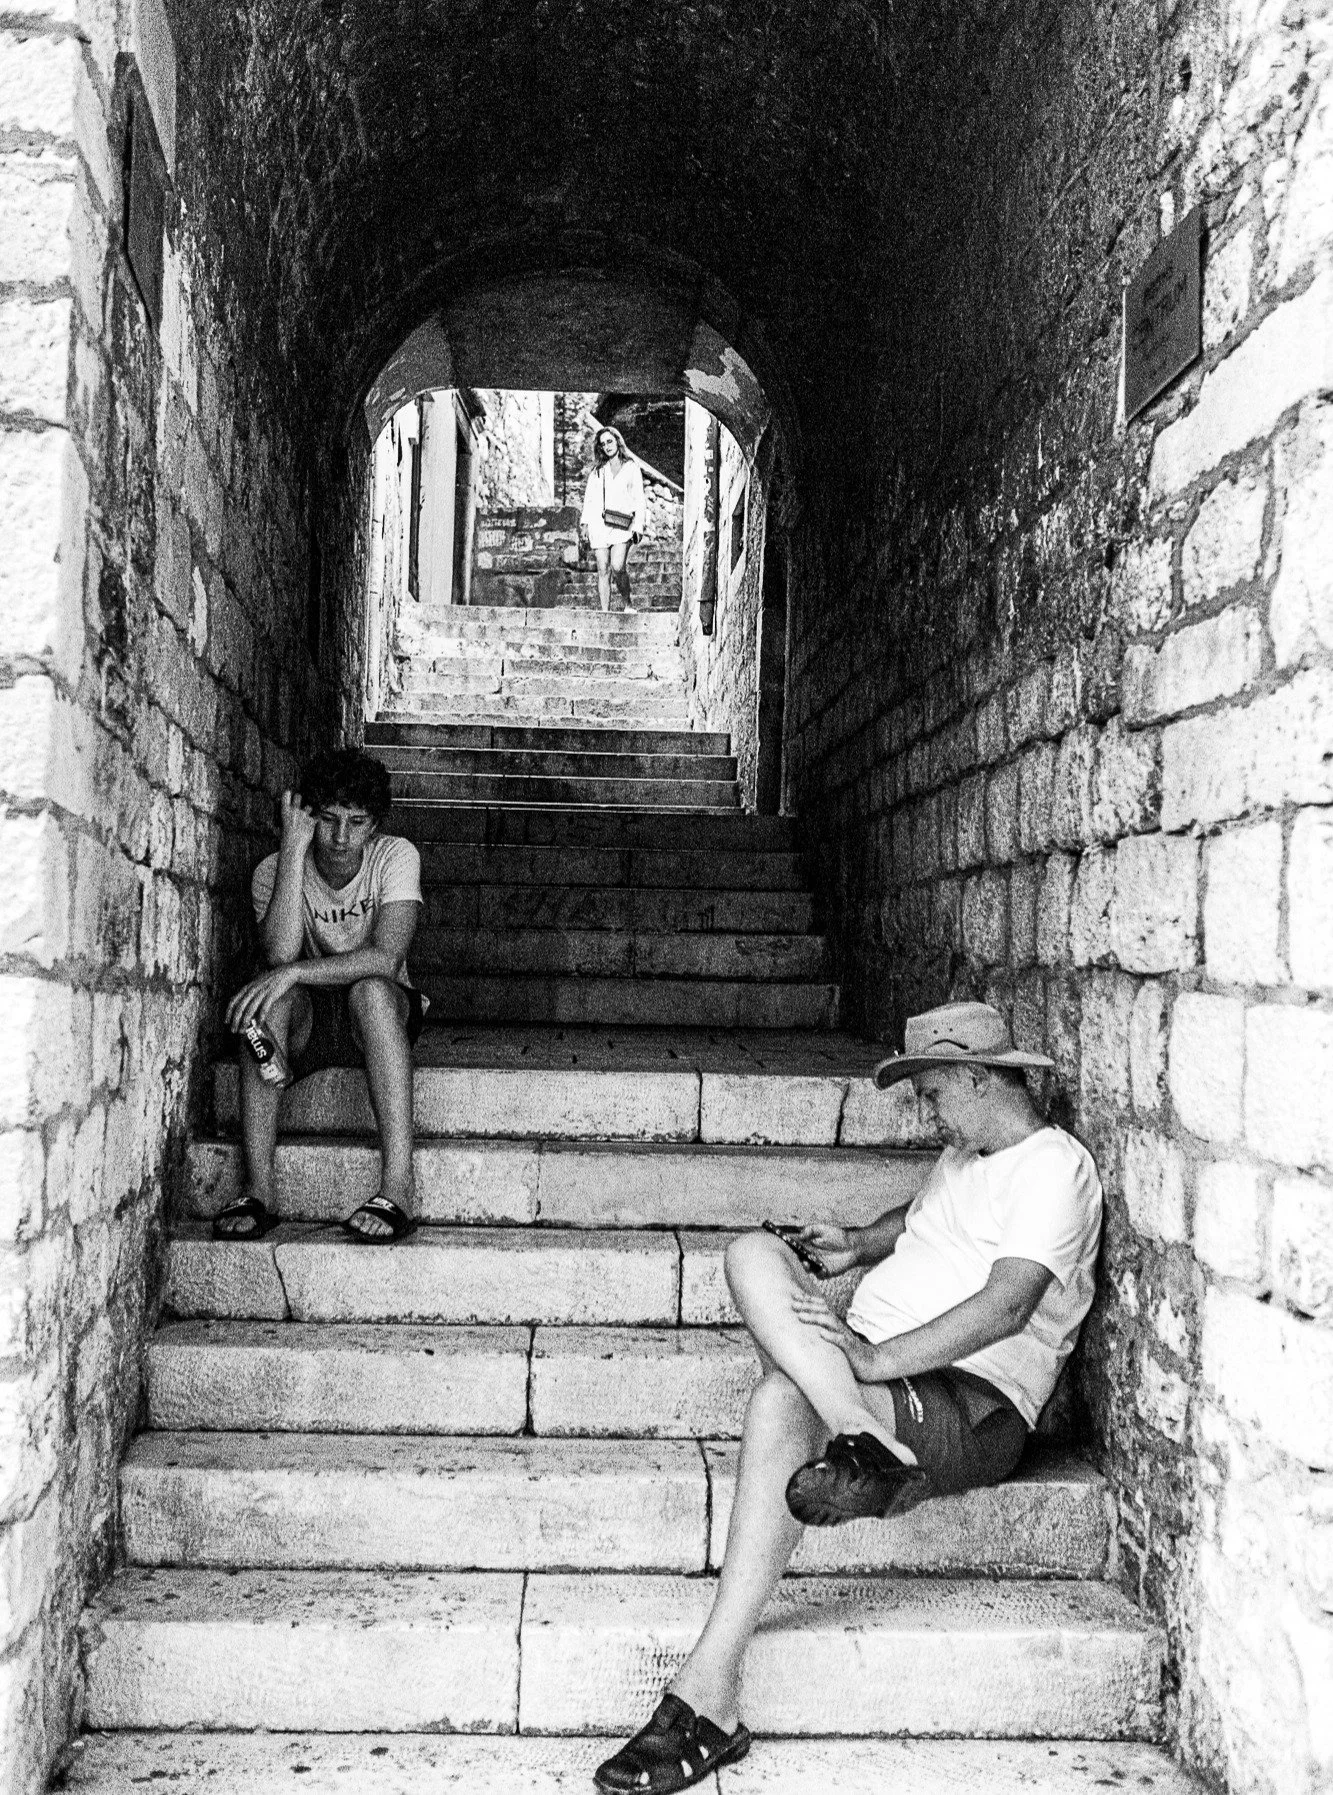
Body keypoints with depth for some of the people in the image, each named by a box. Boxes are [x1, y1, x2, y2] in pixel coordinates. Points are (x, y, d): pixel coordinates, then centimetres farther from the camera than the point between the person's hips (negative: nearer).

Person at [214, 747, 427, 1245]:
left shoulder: (396, 857, -12)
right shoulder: (274, 871, -8)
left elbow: (385, 958, -27)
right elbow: (280, 953, -28)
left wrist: (294, 972, -38)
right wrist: (294, 847, -28)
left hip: (383, 1016, -1)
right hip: (308, 1019, 1)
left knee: (370, 991, -36)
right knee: (269, 997, -32)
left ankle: (398, 1187, -41)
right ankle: (259, 1191, -32)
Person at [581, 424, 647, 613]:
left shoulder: (631, 467, 11)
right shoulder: (597, 470, 17)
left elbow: (638, 498, 9)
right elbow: (589, 497, 16)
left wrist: (638, 526, 0)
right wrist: (586, 523, 4)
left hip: (622, 524, -2)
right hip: (599, 523, 3)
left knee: (618, 566, -20)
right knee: (603, 570, -4)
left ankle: (627, 603, -1)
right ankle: (605, 611, -4)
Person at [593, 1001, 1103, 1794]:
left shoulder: (1054, 1166, -6)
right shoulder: (966, 1155, 23)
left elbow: (1007, 1306, -20)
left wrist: (880, 1356, -27)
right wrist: (862, 1244, 23)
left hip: (977, 1401, -9)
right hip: (879, 1364, 9)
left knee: (783, 1399, -35)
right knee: (754, 1252, -16)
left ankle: (710, 1692, -37)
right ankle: (864, 1440, -37)